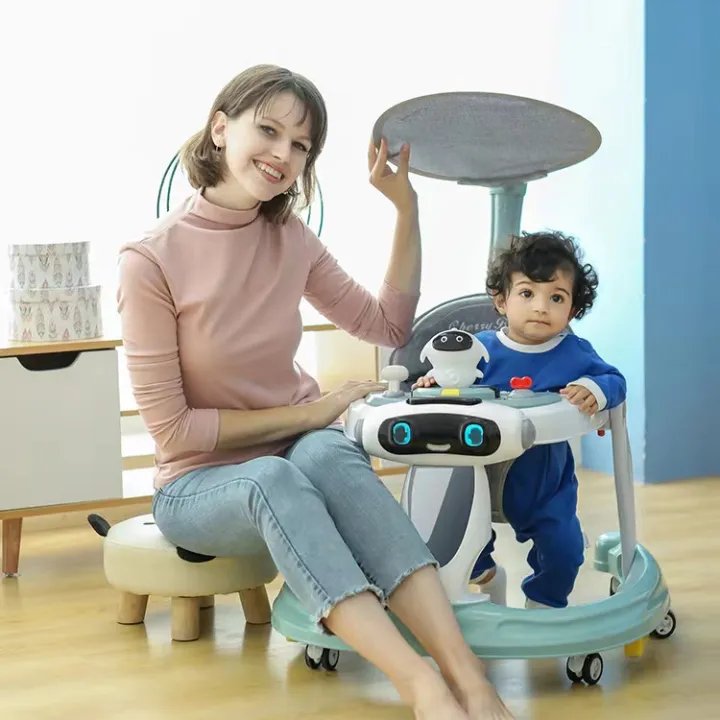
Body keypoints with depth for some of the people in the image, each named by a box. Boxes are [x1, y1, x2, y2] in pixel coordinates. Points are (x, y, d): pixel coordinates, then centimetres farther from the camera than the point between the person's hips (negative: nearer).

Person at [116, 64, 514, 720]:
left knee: (328, 451, -34)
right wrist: (309, 412, -14)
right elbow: (171, 426, -13)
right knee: (273, 478, -39)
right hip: (199, 485, -3)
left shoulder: (289, 239, 1)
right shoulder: (152, 261, -14)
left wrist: (406, 205, 2)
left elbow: (388, 325, 11)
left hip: (302, 455, 4)